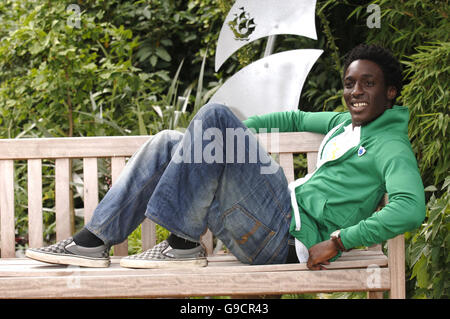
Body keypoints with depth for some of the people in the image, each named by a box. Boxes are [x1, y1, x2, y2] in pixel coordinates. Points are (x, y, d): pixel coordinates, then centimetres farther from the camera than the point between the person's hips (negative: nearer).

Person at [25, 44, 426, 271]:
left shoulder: (391, 144, -4)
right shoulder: (343, 123, 24)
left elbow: (411, 208, -21)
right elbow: (296, 119, 42)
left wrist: (337, 241, -24)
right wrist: (238, 130, 30)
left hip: (291, 237, -9)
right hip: (274, 230, 9)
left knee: (214, 115, -20)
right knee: (168, 143, 7)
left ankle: (183, 244, -17)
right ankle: (95, 239, 1)